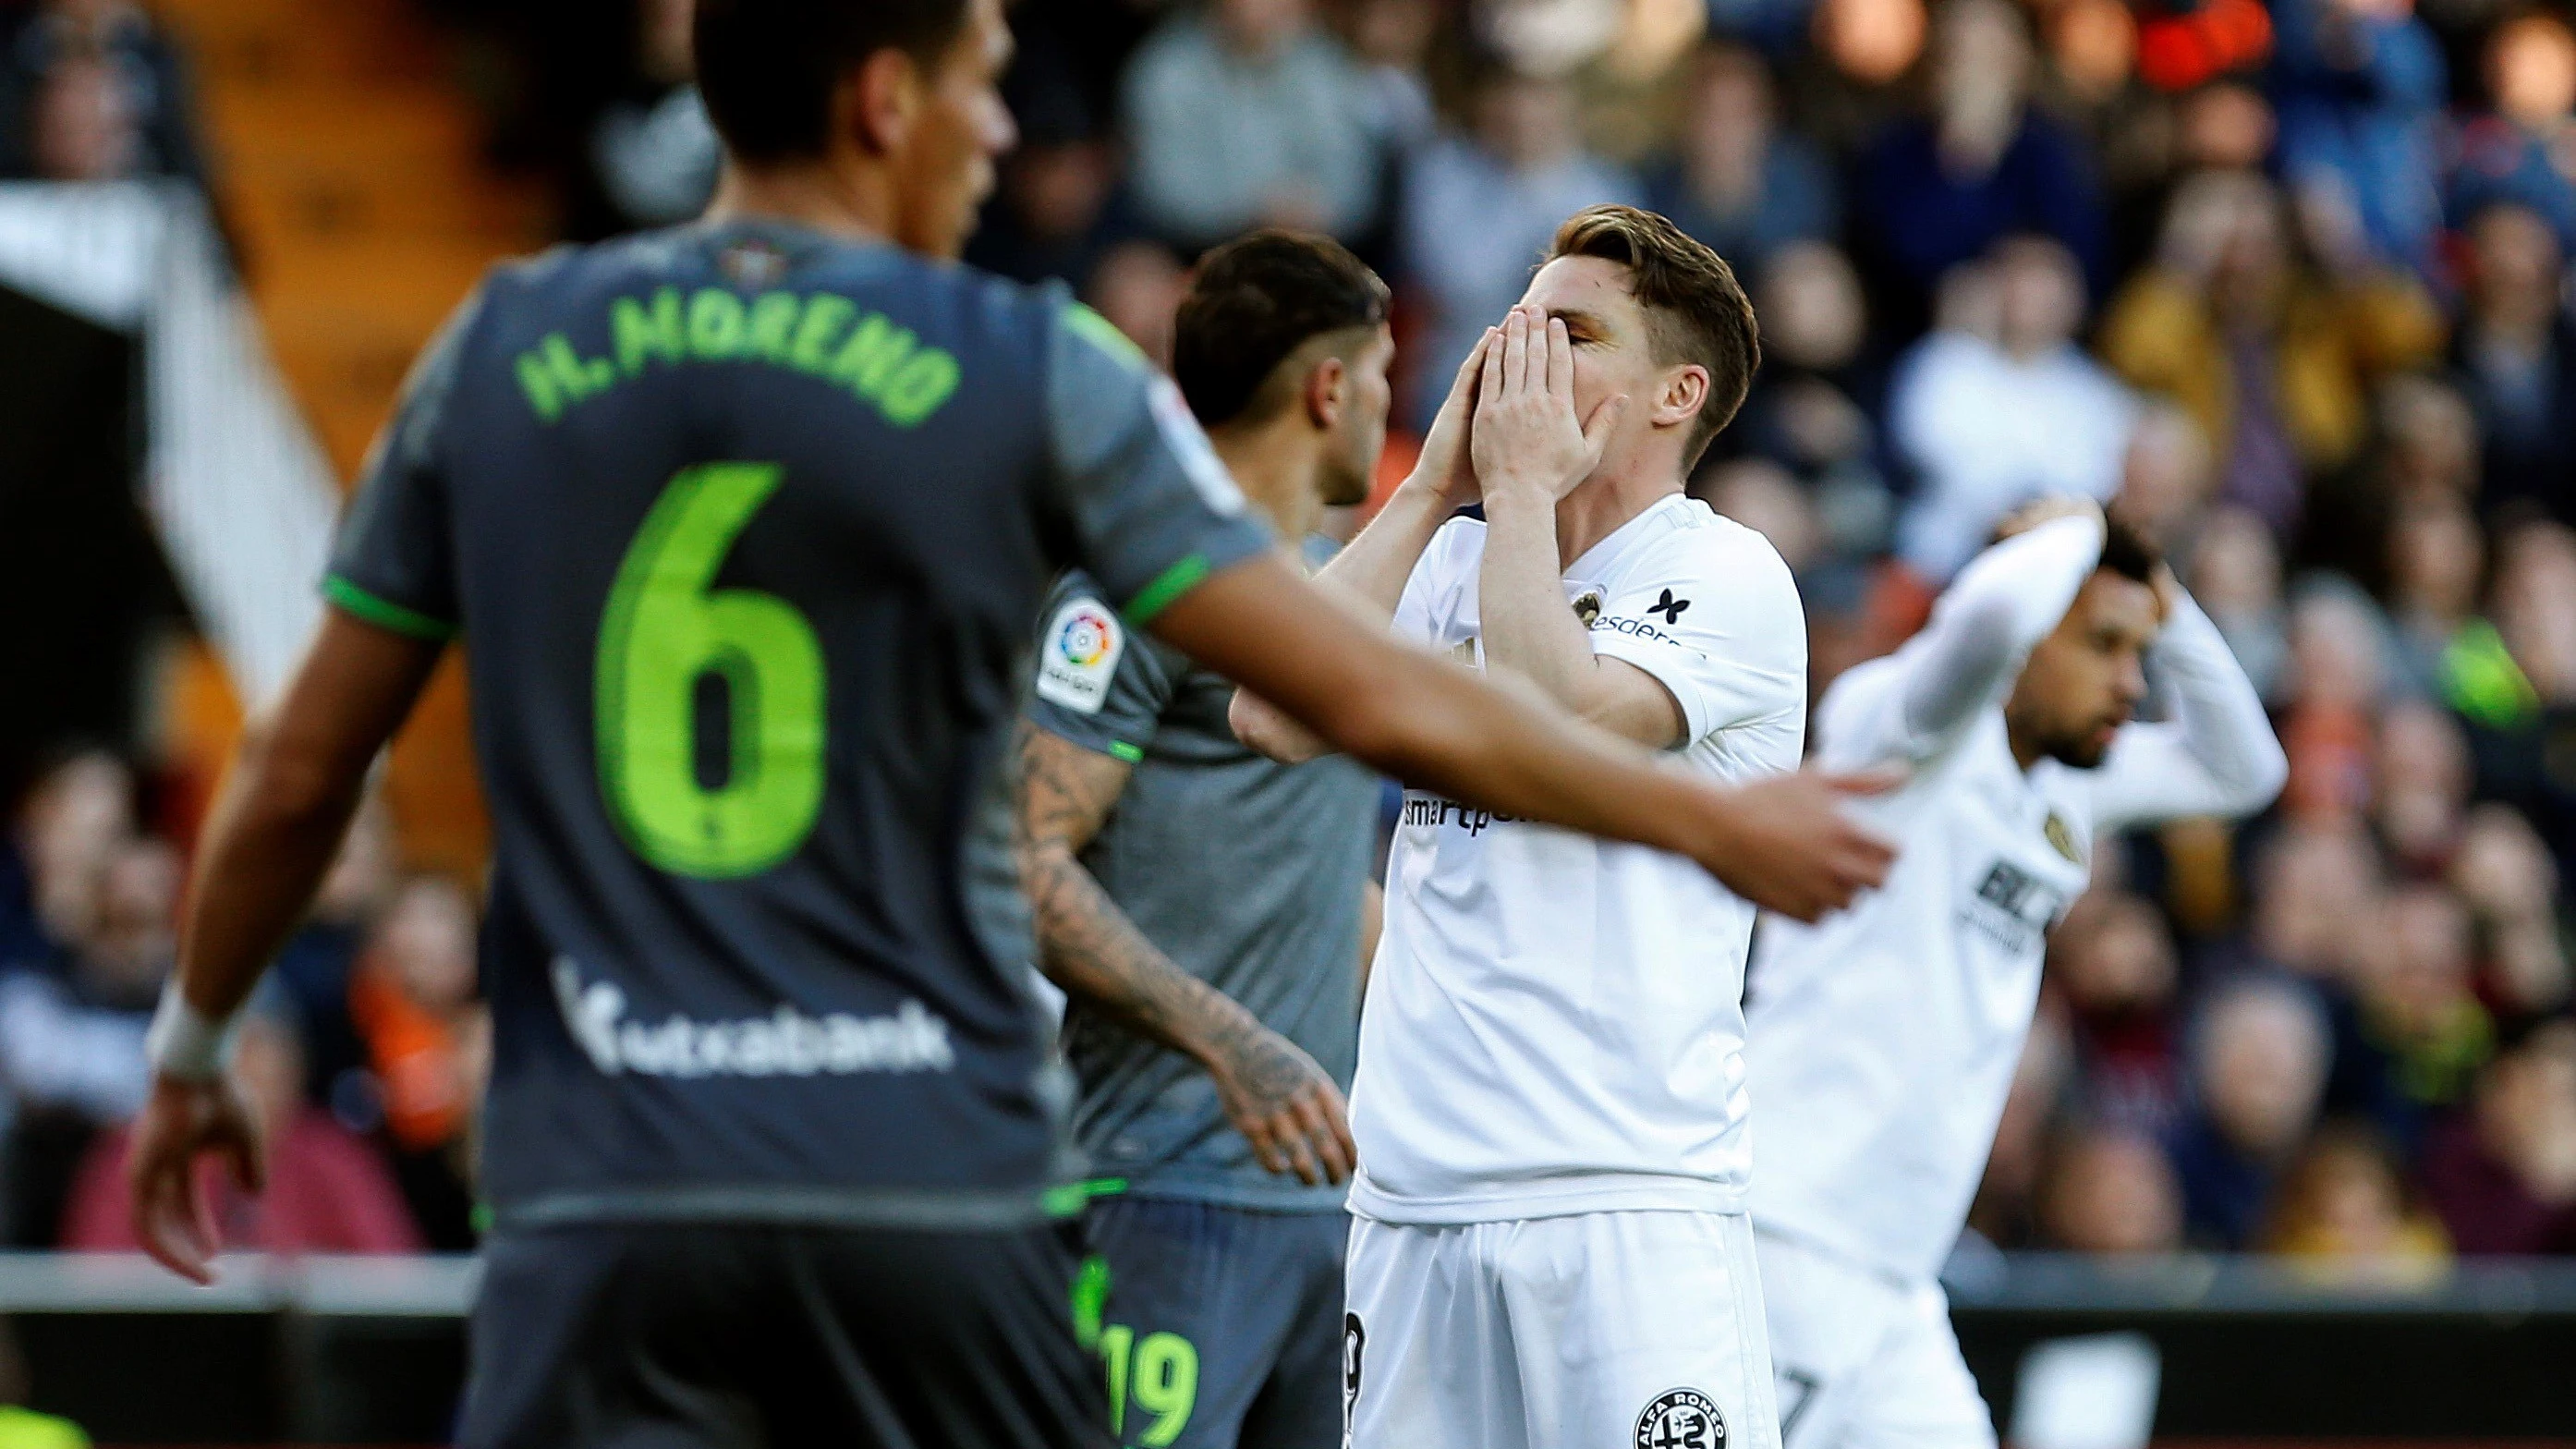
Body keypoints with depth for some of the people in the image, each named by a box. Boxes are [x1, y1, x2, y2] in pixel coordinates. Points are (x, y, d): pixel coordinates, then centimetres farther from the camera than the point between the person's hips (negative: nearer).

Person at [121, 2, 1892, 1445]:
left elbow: (298, 774, 13)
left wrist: (195, 1045, 30)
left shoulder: (501, 355, 7)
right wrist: (1712, 820, 13)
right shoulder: (1034, 375, 0)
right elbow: (1380, 704, 0)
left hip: (603, 1189, 1)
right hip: (931, 1185, -1)